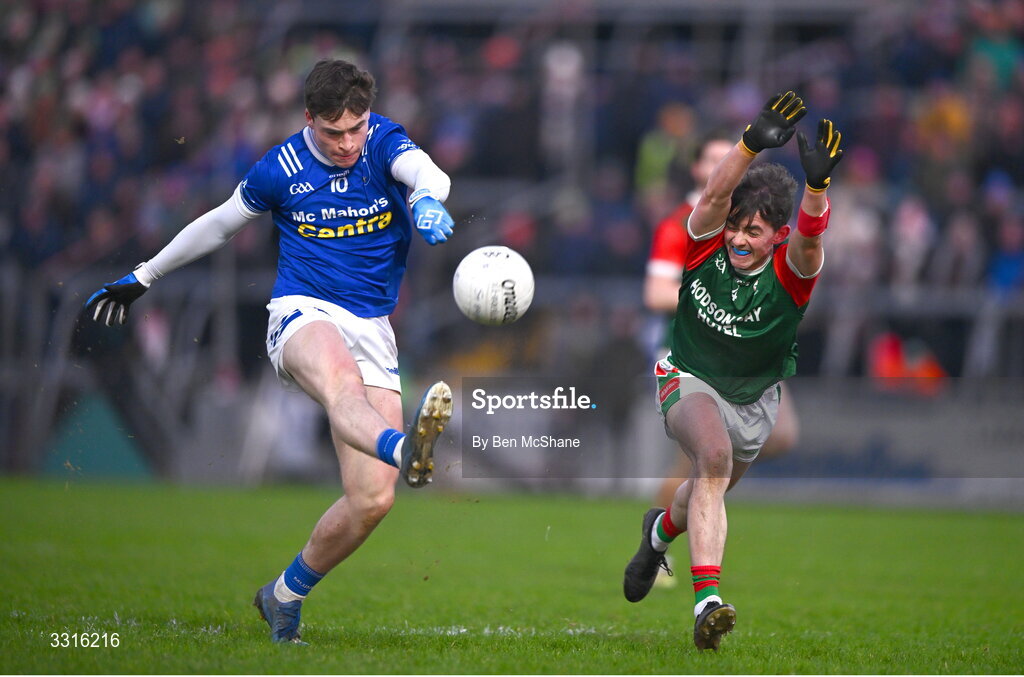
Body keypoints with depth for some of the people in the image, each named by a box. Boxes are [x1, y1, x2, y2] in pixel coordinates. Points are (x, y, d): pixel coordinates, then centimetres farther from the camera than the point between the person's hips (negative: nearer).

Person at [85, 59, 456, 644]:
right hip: (303, 313, -2)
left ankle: (286, 595, 13)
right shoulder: (280, 169, 2)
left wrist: (427, 200, -46)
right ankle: (404, 450, -76)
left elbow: (426, 173, -21)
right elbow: (220, 224, 19)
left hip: (373, 331, 2)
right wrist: (144, 276, 28)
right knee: (341, 381, -42)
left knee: (372, 500, -9)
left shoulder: (385, 142, 2)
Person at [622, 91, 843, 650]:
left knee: (710, 487, 22)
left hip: (753, 399, 3)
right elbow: (715, 194, -41)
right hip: (689, 380, -3)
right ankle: (706, 598, -41)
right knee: (714, 456, -33)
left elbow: (810, 236, -45)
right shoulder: (707, 243, -20)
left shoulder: (790, 273, -22)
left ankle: (662, 529, 60)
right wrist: (751, 145, -58)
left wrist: (816, 186, -65)